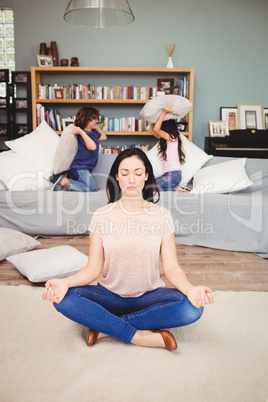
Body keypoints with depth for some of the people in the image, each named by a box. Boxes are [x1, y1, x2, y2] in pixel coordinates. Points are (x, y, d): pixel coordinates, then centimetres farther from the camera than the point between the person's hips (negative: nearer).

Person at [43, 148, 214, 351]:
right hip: (109, 296, 0)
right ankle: (140, 336, -23)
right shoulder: (102, 216, -2)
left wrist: (190, 288, -29)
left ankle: (107, 328, -19)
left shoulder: (161, 215, -2)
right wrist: (66, 282, -27)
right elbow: (93, 268, -6)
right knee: (64, 298, -27)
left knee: (192, 307, -28)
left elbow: (171, 267, -7)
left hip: (149, 296, 1)